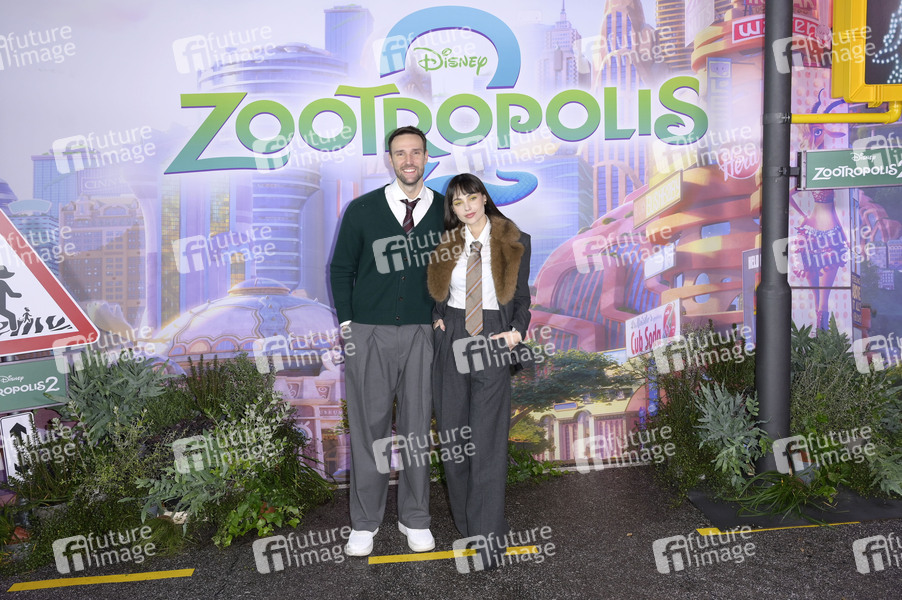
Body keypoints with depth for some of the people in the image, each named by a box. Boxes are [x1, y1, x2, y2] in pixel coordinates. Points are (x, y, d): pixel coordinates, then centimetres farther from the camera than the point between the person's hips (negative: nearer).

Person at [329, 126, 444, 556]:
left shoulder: (445, 210, 5)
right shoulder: (362, 210, 3)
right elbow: (341, 269, 8)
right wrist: (346, 323, 0)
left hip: (422, 334, 1)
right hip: (368, 334, 0)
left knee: (417, 426, 7)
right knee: (368, 427, 4)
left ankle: (414, 519, 22)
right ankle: (364, 522, 18)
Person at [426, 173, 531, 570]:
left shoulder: (514, 243, 3)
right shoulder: (445, 244, 9)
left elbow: (521, 297, 7)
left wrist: (518, 330, -10)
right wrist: (437, 317, 4)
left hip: (492, 344, -3)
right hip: (450, 342, 3)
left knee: (489, 438, -5)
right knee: (453, 434, 7)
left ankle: (488, 536, 2)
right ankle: (464, 521, 24)